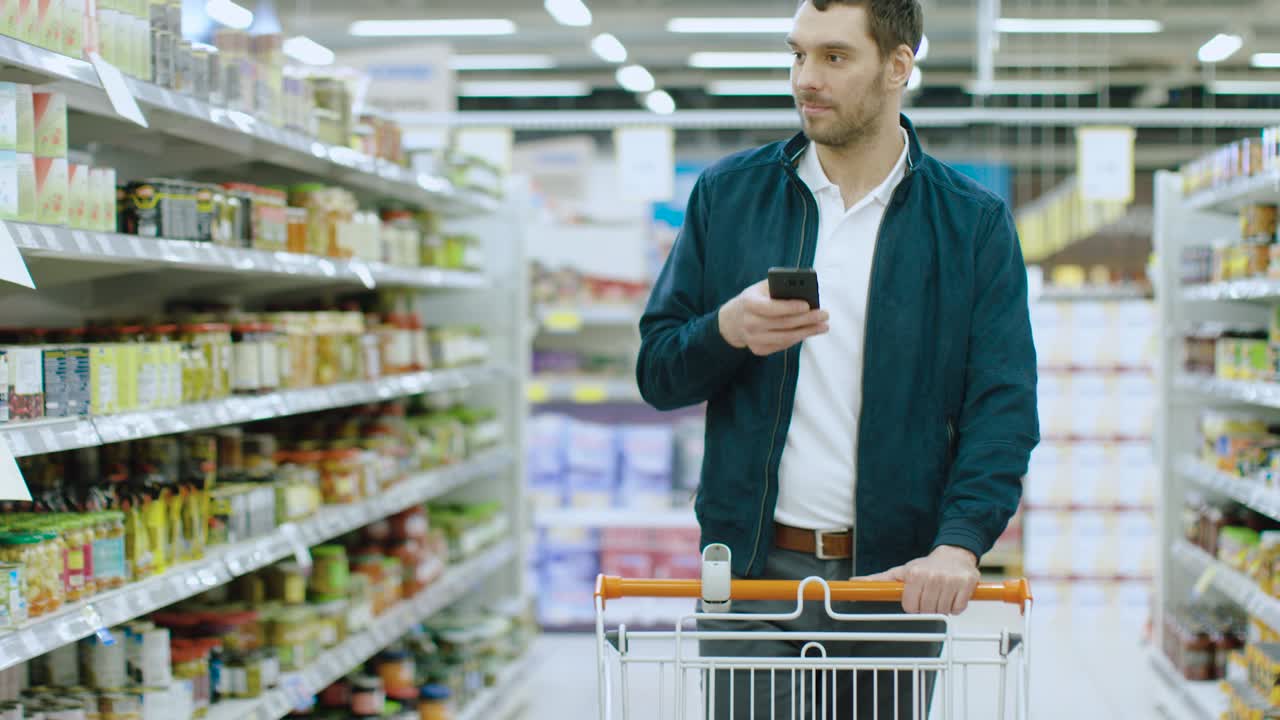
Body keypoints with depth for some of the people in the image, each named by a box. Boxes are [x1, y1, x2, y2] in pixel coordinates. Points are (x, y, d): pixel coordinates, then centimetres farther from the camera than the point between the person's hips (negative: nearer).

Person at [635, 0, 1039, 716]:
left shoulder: (974, 222, 3)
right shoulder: (728, 194, 7)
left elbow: (1002, 408, -4)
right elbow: (657, 373, 8)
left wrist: (959, 543, -20)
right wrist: (728, 330, -14)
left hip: (896, 576, 0)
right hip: (753, 572, 1)